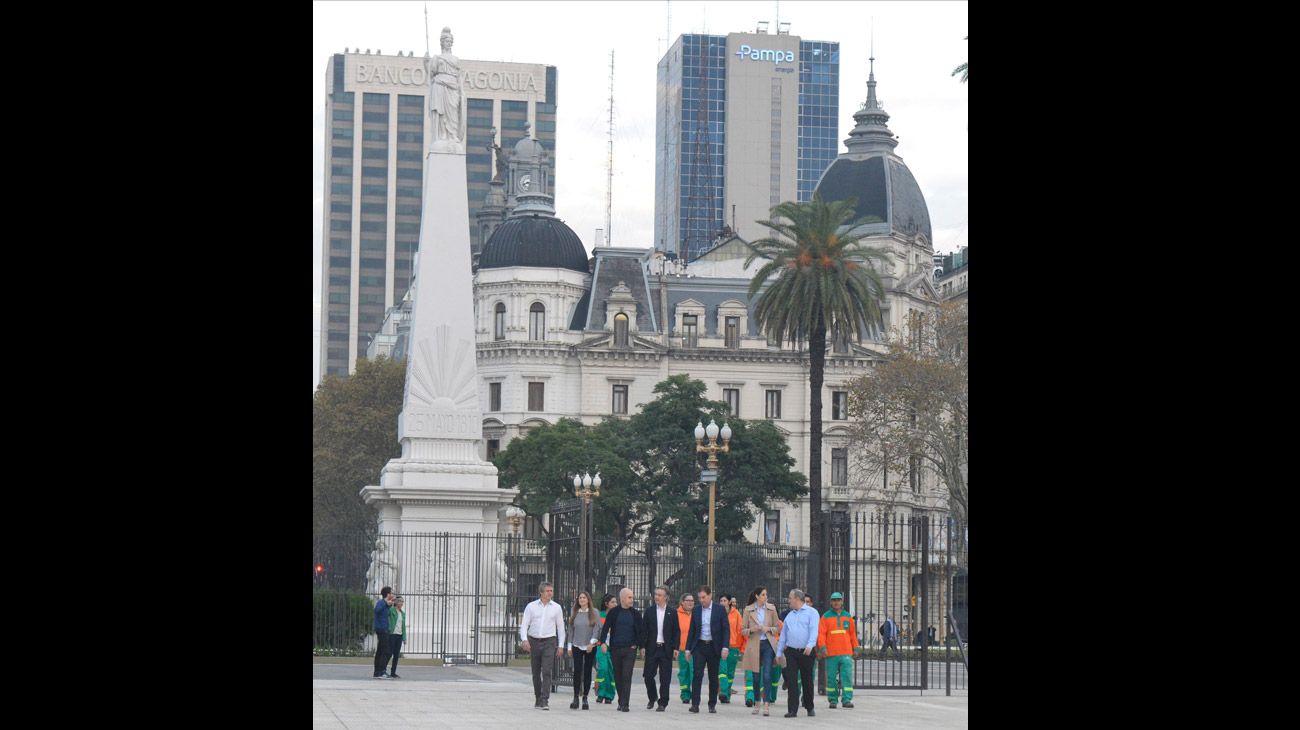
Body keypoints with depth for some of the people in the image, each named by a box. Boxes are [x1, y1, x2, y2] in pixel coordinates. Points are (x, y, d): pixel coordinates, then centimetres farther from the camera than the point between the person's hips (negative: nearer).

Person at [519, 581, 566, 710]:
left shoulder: (556, 608, 5)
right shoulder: (531, 607, 3)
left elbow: (560, 627, 9)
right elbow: (524, 625, 0)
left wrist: (561, 646, 4)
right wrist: (525, 640, -16)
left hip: (549, 642, -1)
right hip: (534, 641, 1)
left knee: (547, 672, -14)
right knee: (536, 673, 9)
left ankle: (545, 700, -19)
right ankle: (537, 699, 21)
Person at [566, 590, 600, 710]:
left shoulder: (594, 613, 1)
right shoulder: (574, 613, 8)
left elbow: (597, 628, -5)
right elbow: (571, 630, 12)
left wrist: (592, 642, -15)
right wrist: (570, 646, 10)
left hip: (590, 647, -1)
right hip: (577, 646, 1)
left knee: (587, 672, 2)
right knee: (577, 671, -9)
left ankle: (585, 698, 8)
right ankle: (576, 697, -6)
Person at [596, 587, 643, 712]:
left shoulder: (635, 614, 6)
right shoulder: (613, 612, 3)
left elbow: (640, 631, 9)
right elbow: (605, 628, 0)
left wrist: (638, 644, -2)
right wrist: (603, 642, -13)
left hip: (630, 649, -1)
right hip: (615, 649, 1)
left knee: (627, 677, -10)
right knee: (618, 677, 7)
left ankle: (624, 704, -14)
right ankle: (621, 701, 19)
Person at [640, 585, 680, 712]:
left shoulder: (672, 613, 4)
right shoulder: (649, 611, 6)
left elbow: (676, 631, 4)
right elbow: (644, 629, 6)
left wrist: (675, 648, -4)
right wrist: (643, 645, -3)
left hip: (666, 649, -1)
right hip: (652, 648, 1)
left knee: (665, 678, 0)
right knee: (648, 675, 0)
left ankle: (662, 703, 6)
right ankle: (652, 698, 23)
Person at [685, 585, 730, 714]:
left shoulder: (719, 610, -1)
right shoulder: (696, 610, 6)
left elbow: (726, 629, -3)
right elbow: (692, 630, 11)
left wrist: (725, 647, -13)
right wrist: (688, 649, 7)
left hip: (714, 647, -1)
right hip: (699, 646, 1)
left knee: (713, 677, 6)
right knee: (697, 674, -11)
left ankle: (712, 704, 15)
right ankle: (695, 704, -14)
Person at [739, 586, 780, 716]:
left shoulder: (771, 608, 5)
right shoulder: (748, 610, 2)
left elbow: (777, 628, 10)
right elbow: (743, 630, 4)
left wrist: (769, 628, -10)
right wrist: (752, 629, -16)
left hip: (768, 644, 0)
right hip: (754, 645, 0)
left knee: (767, 675, -11)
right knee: (755, 676, 7)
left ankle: (766, 705, -13)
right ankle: (756, 703, 20)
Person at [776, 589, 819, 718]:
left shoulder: (811, 612, 0)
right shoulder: (789, 616, 18)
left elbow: (813, 630, -13)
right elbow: (783, 634, 20)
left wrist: (810, 645, -28)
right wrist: (779, 652, 16)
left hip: (806, 652, -4)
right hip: (791, 652, 4)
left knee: (807, 681, 6)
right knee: (791, 681, -5)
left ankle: (809, 707, 22)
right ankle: (792, 710, -6)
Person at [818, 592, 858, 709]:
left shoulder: (847, 616, 13)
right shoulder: (826, 617, 5)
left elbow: (853, 633, 17)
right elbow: (821, 633, -1)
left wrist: (855, 648, 15)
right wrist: (822, 647, -13)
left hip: (846, 653, 1)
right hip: (831, 653, -1)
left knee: (847, 677, -8)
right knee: (831, 678, 2)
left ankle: (847, 700, -9)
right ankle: (833, 700, 11)